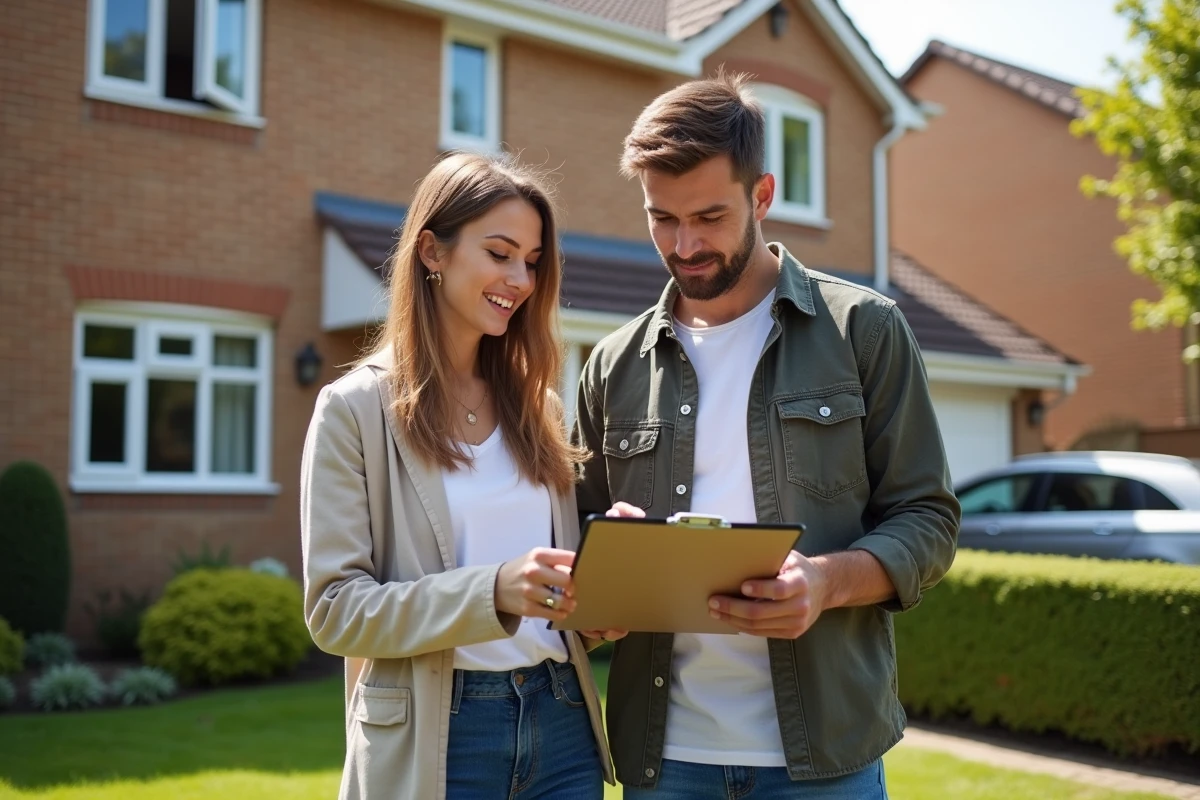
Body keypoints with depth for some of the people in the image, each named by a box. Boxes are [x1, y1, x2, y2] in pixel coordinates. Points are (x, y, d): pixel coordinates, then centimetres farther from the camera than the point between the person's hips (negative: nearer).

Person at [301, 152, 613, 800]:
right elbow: (335, 609, -11)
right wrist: (491, 591, -24)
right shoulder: (355, 408, -6)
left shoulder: (536, 404, 9)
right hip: (434, 738, -4)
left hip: (562, 722, 5)